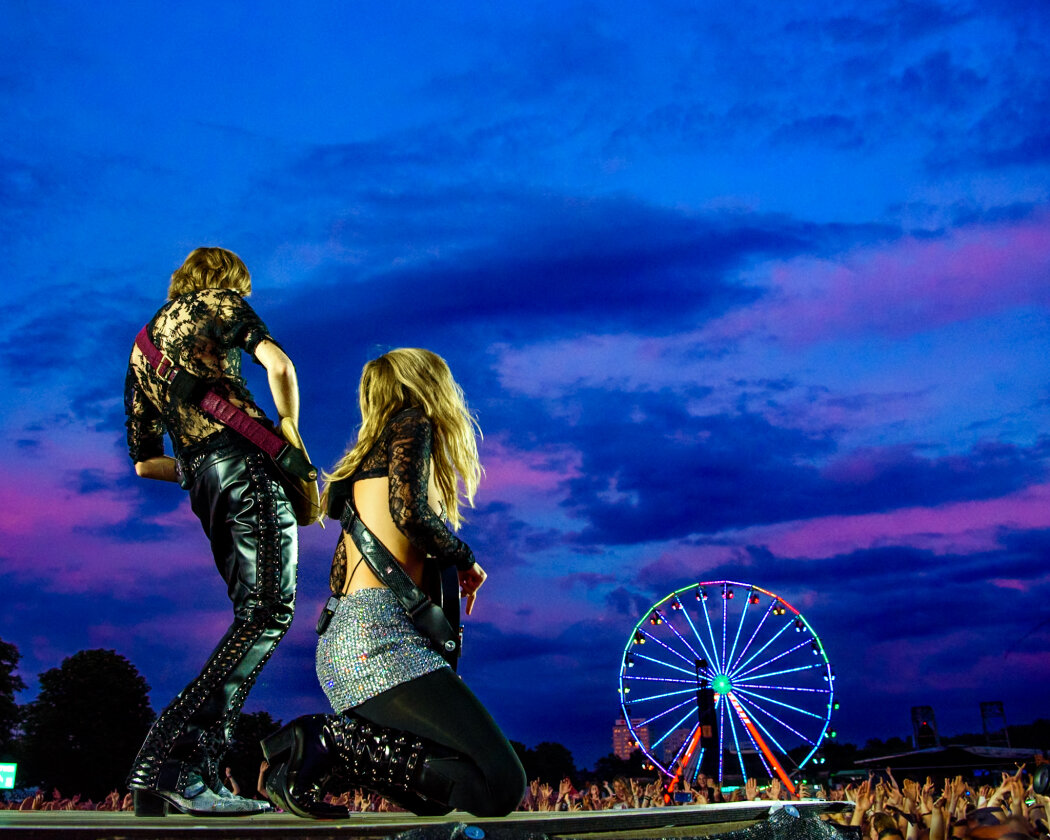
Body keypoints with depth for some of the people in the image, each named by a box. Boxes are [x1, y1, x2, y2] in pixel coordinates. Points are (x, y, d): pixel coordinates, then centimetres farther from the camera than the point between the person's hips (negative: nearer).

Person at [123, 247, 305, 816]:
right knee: (272, 606, -14)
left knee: (254, 612, 7)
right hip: (242, 455, -7)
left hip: (200, 478, 7)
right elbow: (279, 365, -4)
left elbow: (143, 462, 27)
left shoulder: (142, 348, 31)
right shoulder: (221, 302, 15)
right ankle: (175, 763, -23)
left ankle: (197, 772, -2)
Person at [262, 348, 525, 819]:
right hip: (379, 636, -9)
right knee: (500, 786, -16)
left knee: (440, 794, 9)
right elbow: (409, 511, -16)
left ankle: (317, 751, -1)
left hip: (339, 644, 9)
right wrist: (466, 562, 1)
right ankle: (332, 741, -15)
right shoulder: (412, 422, 3)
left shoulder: (367, 456, 27)